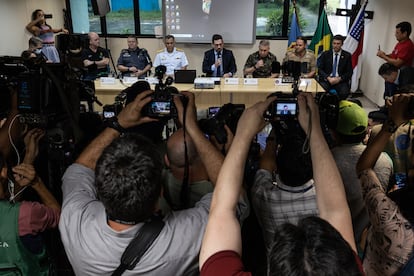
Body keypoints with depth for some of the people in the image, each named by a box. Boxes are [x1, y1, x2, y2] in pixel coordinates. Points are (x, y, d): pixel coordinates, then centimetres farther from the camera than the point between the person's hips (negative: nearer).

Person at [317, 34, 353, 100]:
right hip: (326, 80, 0)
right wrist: (328, 78, -13)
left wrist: (339, 79, -13)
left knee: (344, 93, -31)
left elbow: (349, 72, 5)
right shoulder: (325, 54, 9)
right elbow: (319, 69, 3)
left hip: (340, 81, 0)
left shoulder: (347, 56, 7)